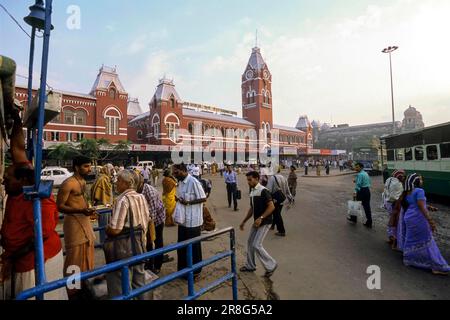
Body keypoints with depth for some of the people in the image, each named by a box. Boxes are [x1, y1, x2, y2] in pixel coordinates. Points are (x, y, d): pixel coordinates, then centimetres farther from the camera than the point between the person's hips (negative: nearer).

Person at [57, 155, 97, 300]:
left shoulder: (83, 181, 10)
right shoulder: (68, 184, -17)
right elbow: (59, 206, -18)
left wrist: (88, 210, 7)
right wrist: (81, 211, -27)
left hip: (85, 221, 9)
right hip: (74, 223, -9)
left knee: (86, 254, 18)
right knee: (75, 257, 1)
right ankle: (73, 290, 18)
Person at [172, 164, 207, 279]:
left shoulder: (194, 182, -19)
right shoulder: (180, 182, 7)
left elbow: (203, 198, -17)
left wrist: (188, 202, -25)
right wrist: (177, 199, -4)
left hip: (193, 221, -8)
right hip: (183, 220, 8)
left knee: (194, 246, 7)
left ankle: (195, 271, 24)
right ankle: (183, 269, 35)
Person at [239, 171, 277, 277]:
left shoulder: (263, 191, -18)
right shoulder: (252, 191, 8)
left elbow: (271, 207, -22)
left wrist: (261, 218, -28)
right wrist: (244, 221, 18)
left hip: (264, 222, -9)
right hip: (256, 222, 9)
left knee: (256, 245, -7)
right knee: (250, 243, 13)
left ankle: (271, 266, 12)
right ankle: (250, 266, 30)